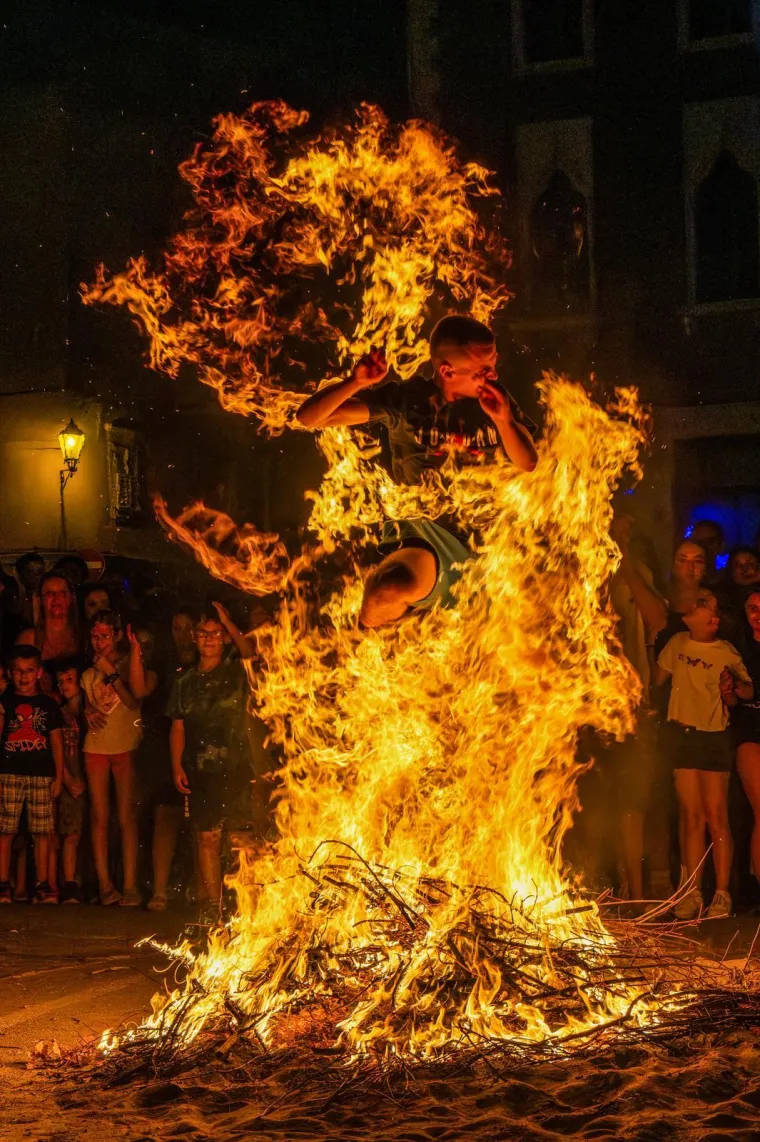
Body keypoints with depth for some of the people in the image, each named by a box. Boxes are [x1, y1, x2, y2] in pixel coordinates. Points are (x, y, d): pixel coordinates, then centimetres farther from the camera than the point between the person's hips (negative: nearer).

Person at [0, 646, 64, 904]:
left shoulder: (48, 704, 12)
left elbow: (56, 742, 11)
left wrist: (59, 776, 6)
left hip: (42, 775, 1)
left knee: (42, 832, -1)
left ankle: (42, 886, 4)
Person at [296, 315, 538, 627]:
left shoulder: (494, 399, -2)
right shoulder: (404, 400, -11)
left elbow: (529, 466, -3)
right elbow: (308, 417, -14)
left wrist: (503, 420, -20)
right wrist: (355, 382, -33)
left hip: (486, 529, 5)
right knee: (391, 590, -37)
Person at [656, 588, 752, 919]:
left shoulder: (726, 652, -2)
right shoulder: (677, 644, 5)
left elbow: (749, 689, -3)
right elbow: (658, 678, 15)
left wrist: (735, 686, -22)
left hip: (715, 736, -2)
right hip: (682, 733, 2)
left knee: (716, 814, -5)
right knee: (692, 815, 4)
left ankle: (722, 893, 1)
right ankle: (692, 893, 7)